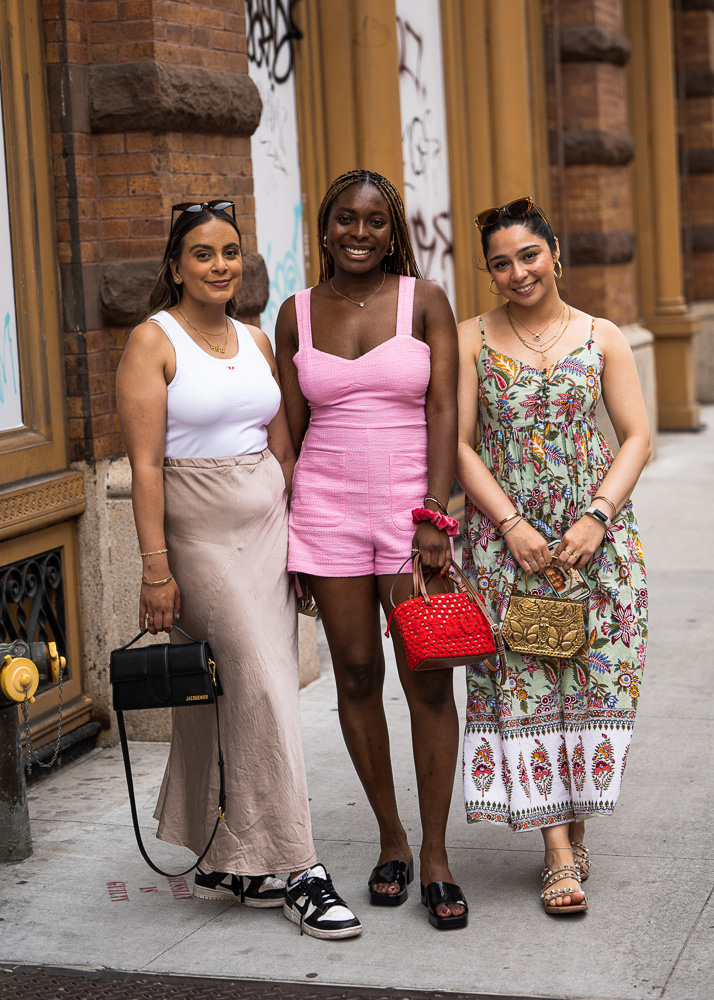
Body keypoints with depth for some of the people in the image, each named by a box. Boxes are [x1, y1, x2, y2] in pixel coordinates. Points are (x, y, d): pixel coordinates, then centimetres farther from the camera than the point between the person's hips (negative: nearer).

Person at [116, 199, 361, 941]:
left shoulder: (255, 341, 12)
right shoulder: (153, 341, -6)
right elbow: (145, 463, -12)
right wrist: (155, 568, -16)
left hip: (268, 528, 6)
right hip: (200, 535, -6)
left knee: (244, 696, 8)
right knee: (266, 691, -9)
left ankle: (229, 865, 20)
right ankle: (298, 873, -2)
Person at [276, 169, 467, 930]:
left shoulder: (424, 300, 1)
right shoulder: (297, 313, 7)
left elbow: (443, 411, -5)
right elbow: (291, 427, 10)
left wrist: (433, 517, -14)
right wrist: (290, 534, 6)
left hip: (412, 505, -2)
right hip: (327, 508, 2)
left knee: (429, 680, -4)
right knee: (356, 676, 6)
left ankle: (435, 855, 6)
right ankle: (391, 841, 20)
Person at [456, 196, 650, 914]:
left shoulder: (602, 338, 6)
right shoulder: (471, 340, 4)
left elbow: (636, 437, 3)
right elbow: (459, 445, 0)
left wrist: (597, 517, -11)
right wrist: (511, 523, -11)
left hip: (595, 539, 1)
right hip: (504, 541, -1)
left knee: (591, 680, 1)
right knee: (522, 687, -5)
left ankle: (573, 829, 17)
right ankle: (560, 852, -1)